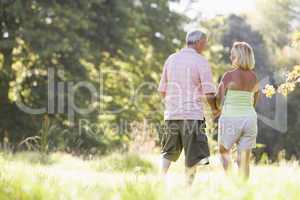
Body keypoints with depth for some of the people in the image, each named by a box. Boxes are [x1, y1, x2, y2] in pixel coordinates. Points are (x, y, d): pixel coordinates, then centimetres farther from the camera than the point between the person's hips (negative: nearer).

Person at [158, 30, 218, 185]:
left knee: (169, 153, 18)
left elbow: (162, 91, 12)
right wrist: (215, 109, 8)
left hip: (171, 114, 5)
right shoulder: (201, 62, -6)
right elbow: (209, 94, -10)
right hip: (193, 115, -5)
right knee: (193, 155, 3)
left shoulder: (171, 59, 8)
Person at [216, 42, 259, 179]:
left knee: (224, 151, 18)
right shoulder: (254, 77, 6)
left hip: (231, 120, -4)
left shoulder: (229, 76, -11)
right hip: (250, 120, 4)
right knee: (244, 160, 6)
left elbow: (218, 102, -6)